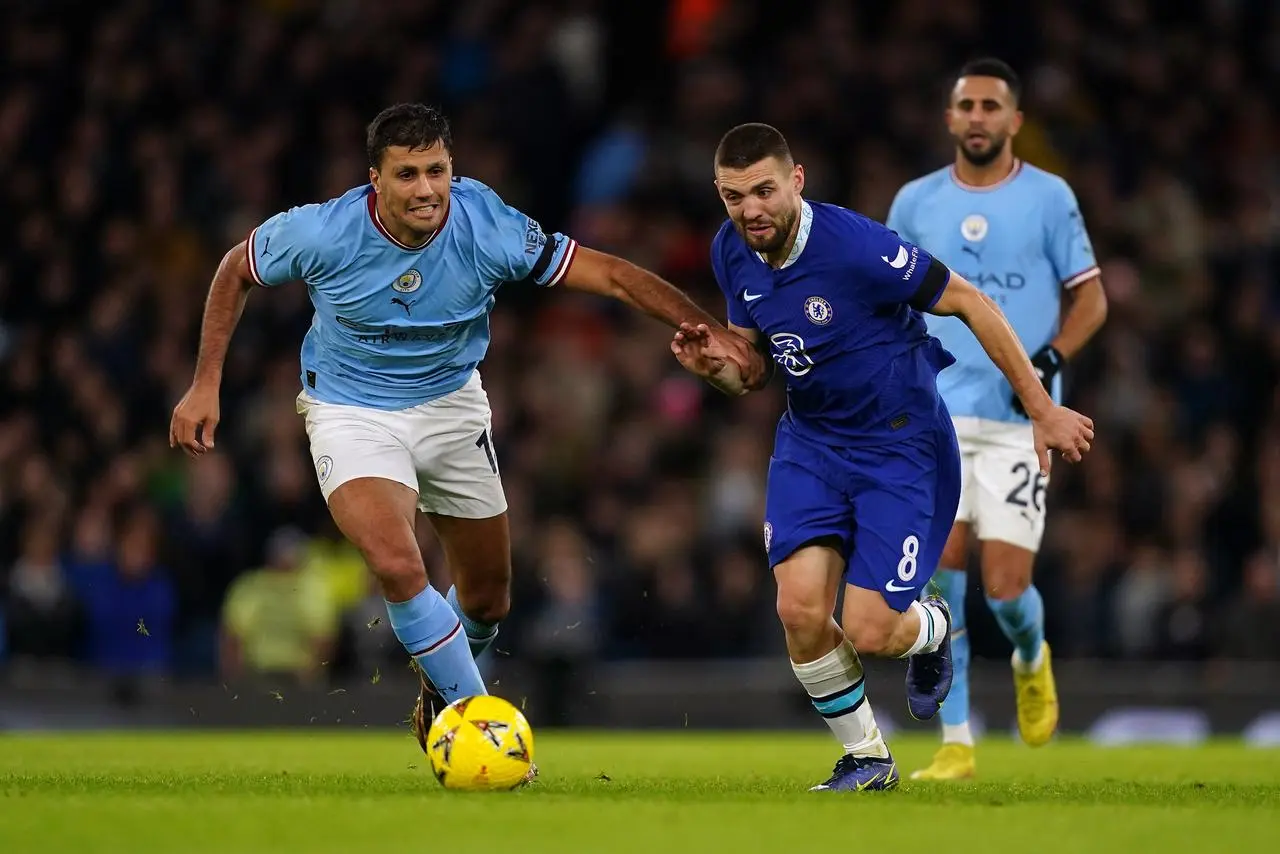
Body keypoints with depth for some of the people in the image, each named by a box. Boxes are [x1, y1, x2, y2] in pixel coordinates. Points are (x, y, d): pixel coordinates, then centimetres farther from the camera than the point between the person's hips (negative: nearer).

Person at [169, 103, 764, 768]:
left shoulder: (488, 230, -24)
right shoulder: (320, 233, -25)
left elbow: (613, 276, -20)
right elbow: (235, 271, -4)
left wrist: (710, 331, -28)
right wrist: (205, 386, -6)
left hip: (450, 403, 3)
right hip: (351, 410, -3)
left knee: (487, 596, 11)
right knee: (399, 568, -27)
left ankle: (441, 694, 45)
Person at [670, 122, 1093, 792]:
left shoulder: (855, 247, -26)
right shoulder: (731, 253, -5)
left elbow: (971, 305, -16)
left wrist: (1043, 411, -12)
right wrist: (713, 366, -16)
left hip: (900, 444, -5)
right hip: (809, 441, 5)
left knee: (868, 633, -11)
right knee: (799, 610, -13)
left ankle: (931, 628, 28)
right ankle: (866, 759, 10)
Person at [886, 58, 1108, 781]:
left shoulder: (1049, 197, 1)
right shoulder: (915, 203, 8)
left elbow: (1090, 296, 4)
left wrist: (1052, 358, -12)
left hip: (1019, 418, -2)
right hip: (938, 416, 2)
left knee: (1006, 589, -8)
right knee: (940, 577, -9)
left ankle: (1032, 659, 29)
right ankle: (956, 744, -3)